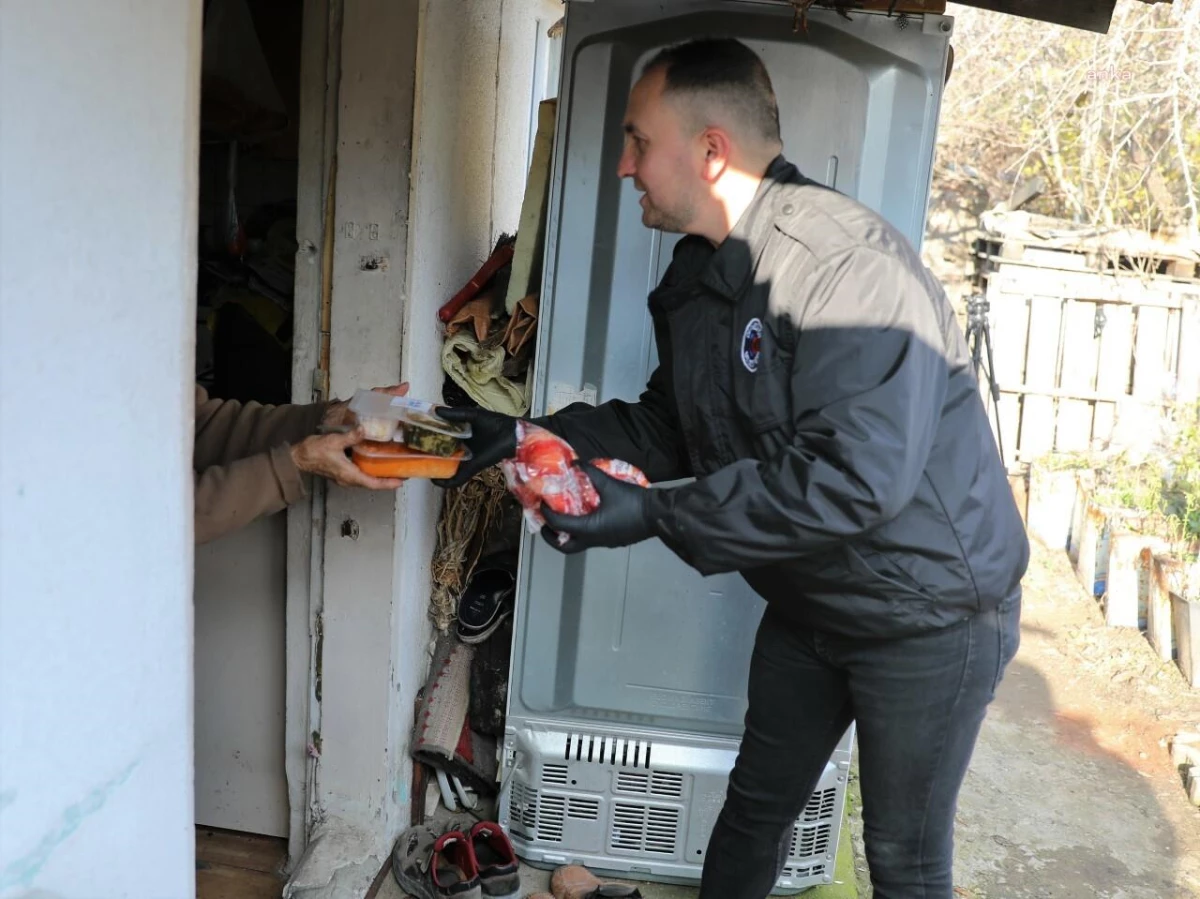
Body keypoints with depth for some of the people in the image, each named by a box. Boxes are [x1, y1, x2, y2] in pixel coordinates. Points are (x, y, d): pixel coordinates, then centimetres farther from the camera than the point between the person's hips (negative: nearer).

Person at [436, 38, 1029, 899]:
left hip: (929, 611, -7)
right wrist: (529, 435, -5)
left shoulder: (849, 266, -29)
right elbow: (668, 426, 5)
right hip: (809, 603, 7)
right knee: (756, 805, 21)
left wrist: (657, 514, -33)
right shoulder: (697, 278, 0)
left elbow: (857, 477, -36)